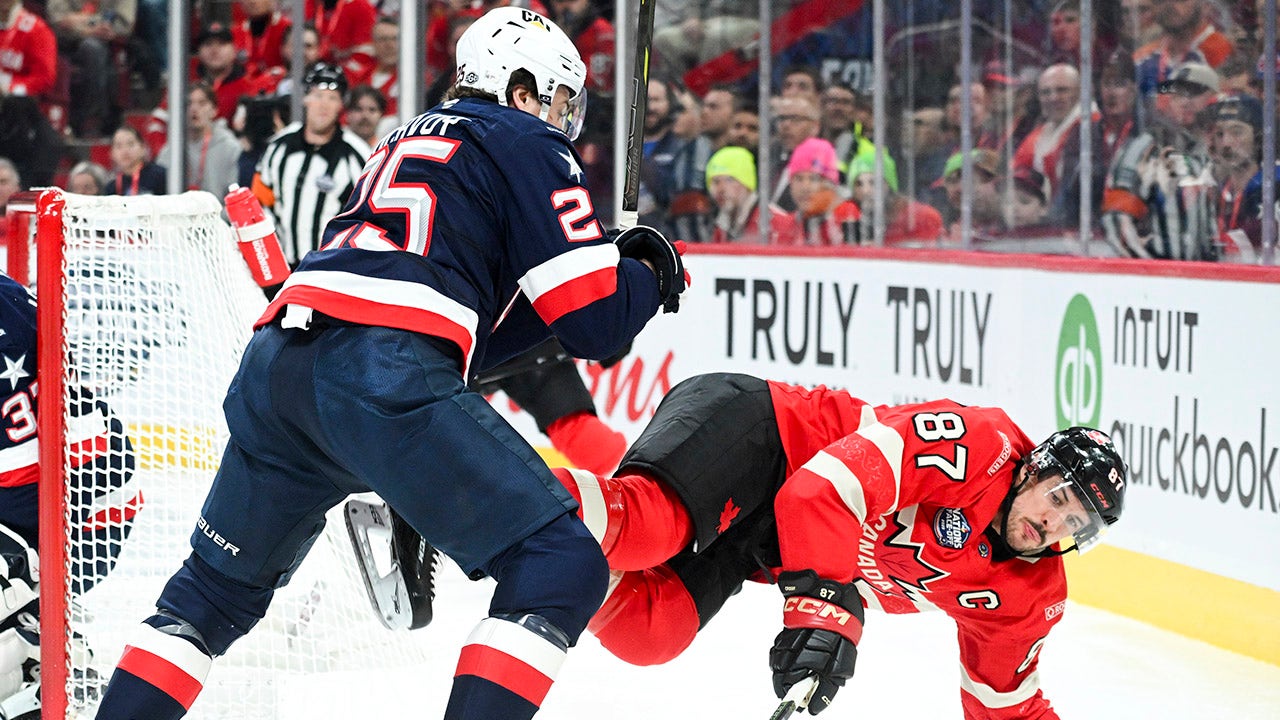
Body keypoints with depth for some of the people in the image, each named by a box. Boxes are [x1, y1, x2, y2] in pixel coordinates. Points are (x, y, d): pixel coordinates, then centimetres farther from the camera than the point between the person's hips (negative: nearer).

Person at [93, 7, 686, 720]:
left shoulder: (408, 141, 35)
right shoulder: (528, 147, 11)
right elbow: (595, 325, 5)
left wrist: (604, 259, 33)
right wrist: (648, 275, 26)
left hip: (276, 360, 8)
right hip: (384, 377, -8)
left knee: (220, 581, 26)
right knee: (562, 565, -4)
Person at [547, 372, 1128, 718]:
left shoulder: (1028, 596, 7)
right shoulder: (980, 445, -17)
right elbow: (839, 475, -29)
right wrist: (823, 595, -39)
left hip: (752, 551, 7)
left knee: (645, 633, -19)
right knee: (650, 524, -39)